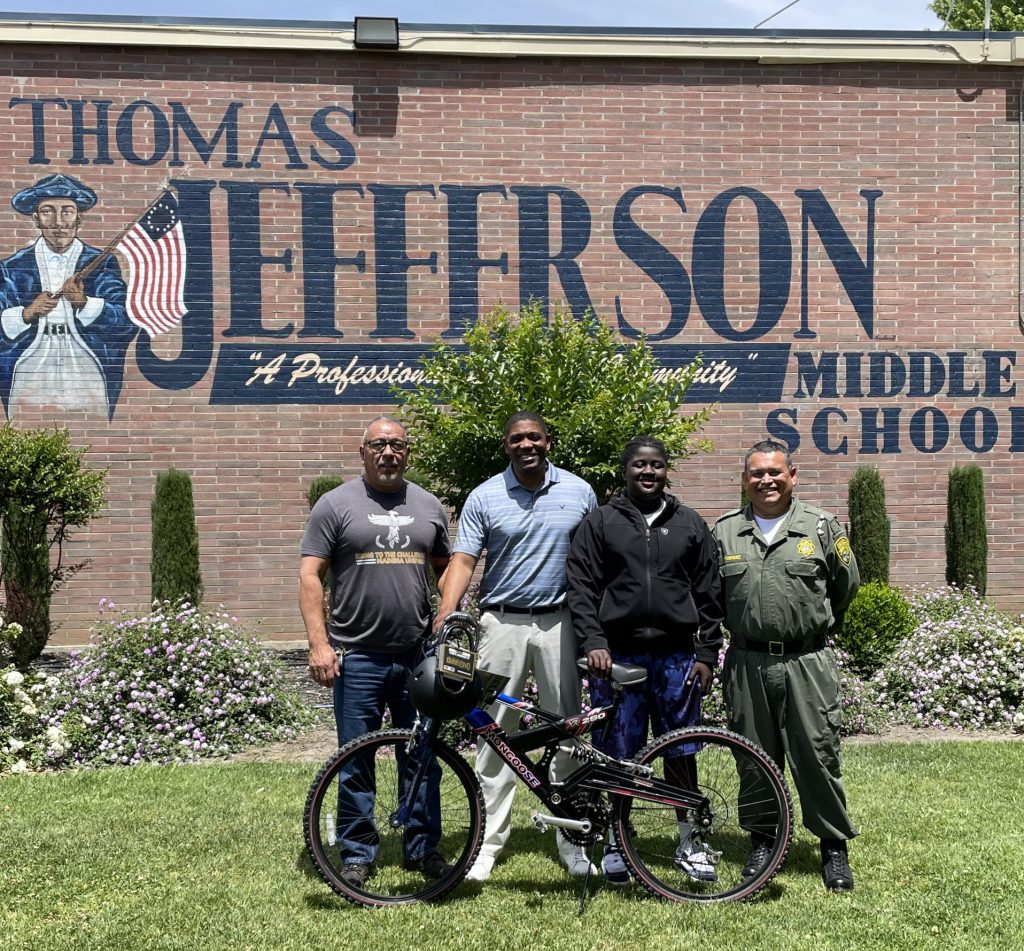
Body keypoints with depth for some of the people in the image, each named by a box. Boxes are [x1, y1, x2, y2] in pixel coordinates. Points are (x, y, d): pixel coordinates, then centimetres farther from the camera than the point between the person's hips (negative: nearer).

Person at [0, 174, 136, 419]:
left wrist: (84, 302, -20)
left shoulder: (101, 264, 7)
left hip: (87, 376, -1)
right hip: (30, 378, 1)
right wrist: (27, 313, -14)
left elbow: (129, 323, -6)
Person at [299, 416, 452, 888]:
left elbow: (447, 570, 17)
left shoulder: (428, 506, 11)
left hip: (419, 656, 3)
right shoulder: (336, 504, 0)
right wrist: (319, 644, -13)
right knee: (356, 762, 5)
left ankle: (423, 848, 22)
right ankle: (356, 854, 17)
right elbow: (309, 576, -4)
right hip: (358, 658, -3)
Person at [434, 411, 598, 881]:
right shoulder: (484, 497, 1)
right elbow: (462, 561, -4)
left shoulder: (579, 492, 5)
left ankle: (572, 841, 17)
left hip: (559, 623, 1)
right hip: (502, 623, -1)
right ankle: (488, 841, 9)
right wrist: (443, 621, -18)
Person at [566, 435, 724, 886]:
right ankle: (615, 842, 17)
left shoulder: (690, 525, 11)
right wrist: (593, 642, -11)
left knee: (680, 751, 7)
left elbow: (709, 594, 10)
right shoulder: (600, 523, 6)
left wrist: (706, 654, 4)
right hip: (617, 655, -1)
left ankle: (690, 842, 20)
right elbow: (582, 588, 0)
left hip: (676, 655, 1)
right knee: (617, 755, 3)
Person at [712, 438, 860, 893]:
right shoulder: (724, 532, 6)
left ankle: (834, 846, 14)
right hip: (747, 664, 2)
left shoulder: (821, 527, 2)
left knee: (817, 755, -1)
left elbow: (845, 586, 14)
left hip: (808, 664, -2)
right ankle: (762, 841, 25)